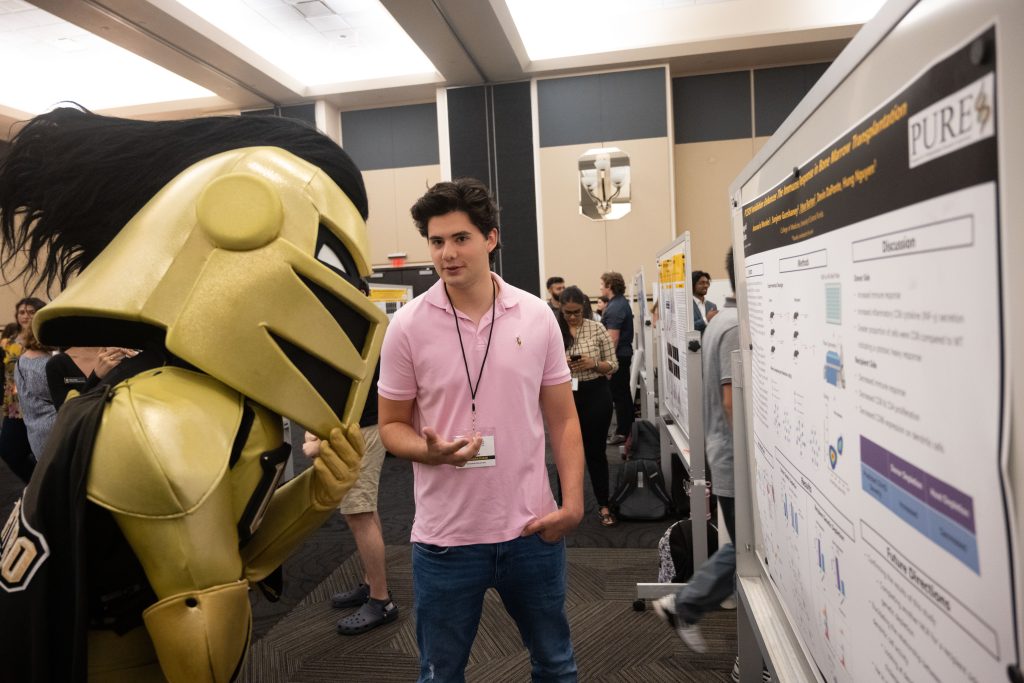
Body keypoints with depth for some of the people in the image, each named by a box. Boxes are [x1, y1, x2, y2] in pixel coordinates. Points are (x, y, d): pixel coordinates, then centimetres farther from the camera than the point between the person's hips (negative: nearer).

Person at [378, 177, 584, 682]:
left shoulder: (537, 317, -3)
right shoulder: (407, 326, -8)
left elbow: (562, 419, 3)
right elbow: (392, 425, 0)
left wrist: (573, 503, -6)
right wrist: (429, 451, -22)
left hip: (532, 529, 2)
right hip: (445, 537, -1)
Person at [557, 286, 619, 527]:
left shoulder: (597, 329, -2)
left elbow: (613, 364, 1)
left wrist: (593, 364, -17)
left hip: (595, 394, 0)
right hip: (565, 396, 1)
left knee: (596, 450, 8)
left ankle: (603, 505, 22)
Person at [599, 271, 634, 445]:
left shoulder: (615, 308, -19)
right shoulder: (621, 302, 12)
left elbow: (613, 338, -22)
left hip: (617, 356, -11)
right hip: (624, 354, 11)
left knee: (619, 395, -3)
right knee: (624, 394, 17)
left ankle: (622, 432, 4)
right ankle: (627, 429, 27)